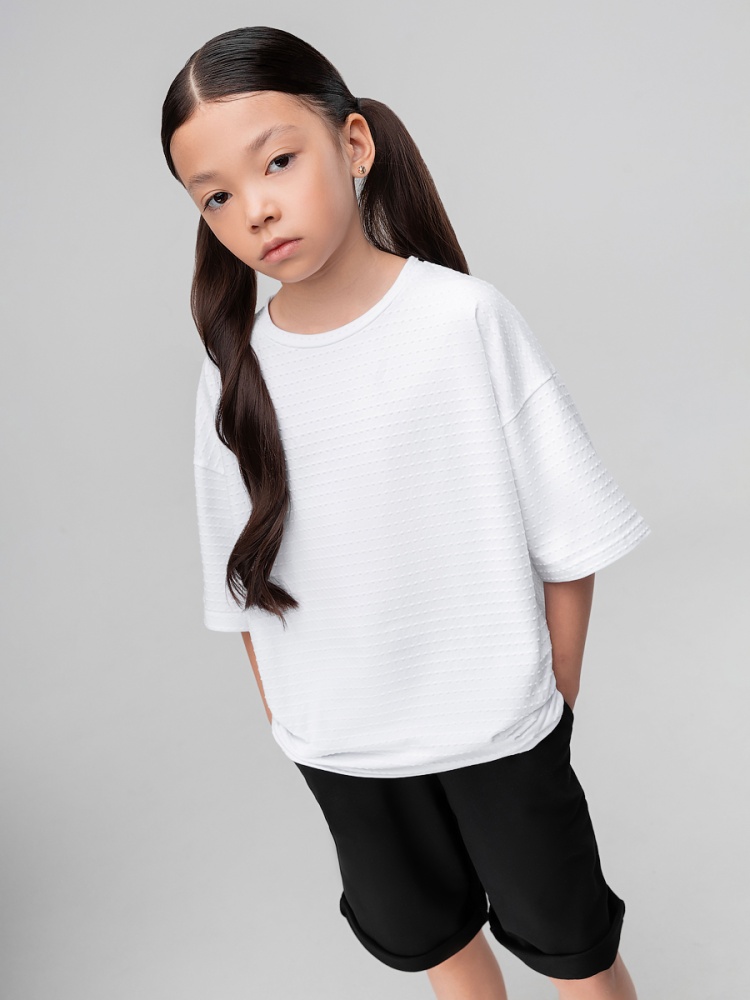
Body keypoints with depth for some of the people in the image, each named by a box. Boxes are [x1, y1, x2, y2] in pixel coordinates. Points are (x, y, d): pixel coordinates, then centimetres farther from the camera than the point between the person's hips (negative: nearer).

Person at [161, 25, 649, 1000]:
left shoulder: (465, 316, -17)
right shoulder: (236, 371, -7)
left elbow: (568, 536, -11)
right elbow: (248, 584, 3)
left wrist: (553, 698, -6)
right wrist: (287, 717, 5)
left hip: (497, 722, -3)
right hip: (338, 747, 4)